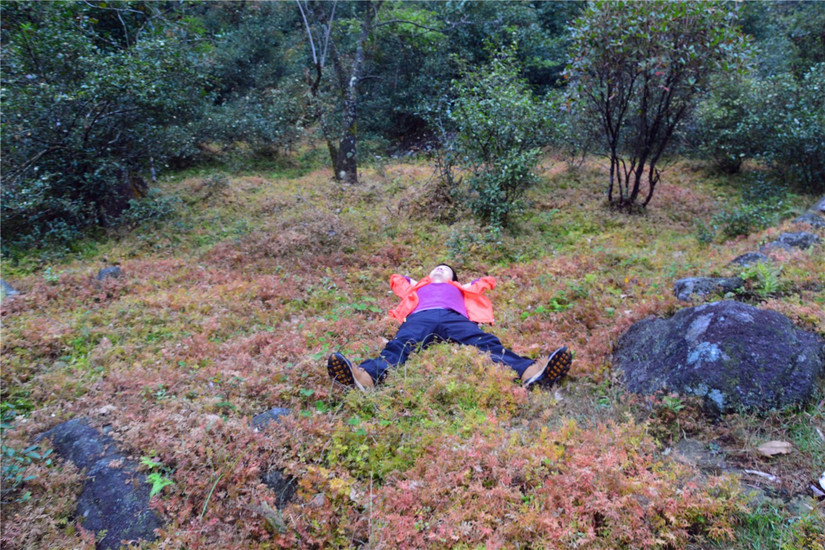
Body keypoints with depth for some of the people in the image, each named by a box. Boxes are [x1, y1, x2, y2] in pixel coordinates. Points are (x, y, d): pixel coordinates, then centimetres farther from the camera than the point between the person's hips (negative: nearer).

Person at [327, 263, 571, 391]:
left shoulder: (460, 288, 45)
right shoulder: (418, 286, 46)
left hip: (454, 317, 1)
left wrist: (472, 284, 54)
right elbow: (395, 279, 59)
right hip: (420, 318, 0)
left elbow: (487, 281, 51)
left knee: (488, 343, -30)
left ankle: (529, 371, -57)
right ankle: (365, 375, -64)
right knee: (398, 346, -34)